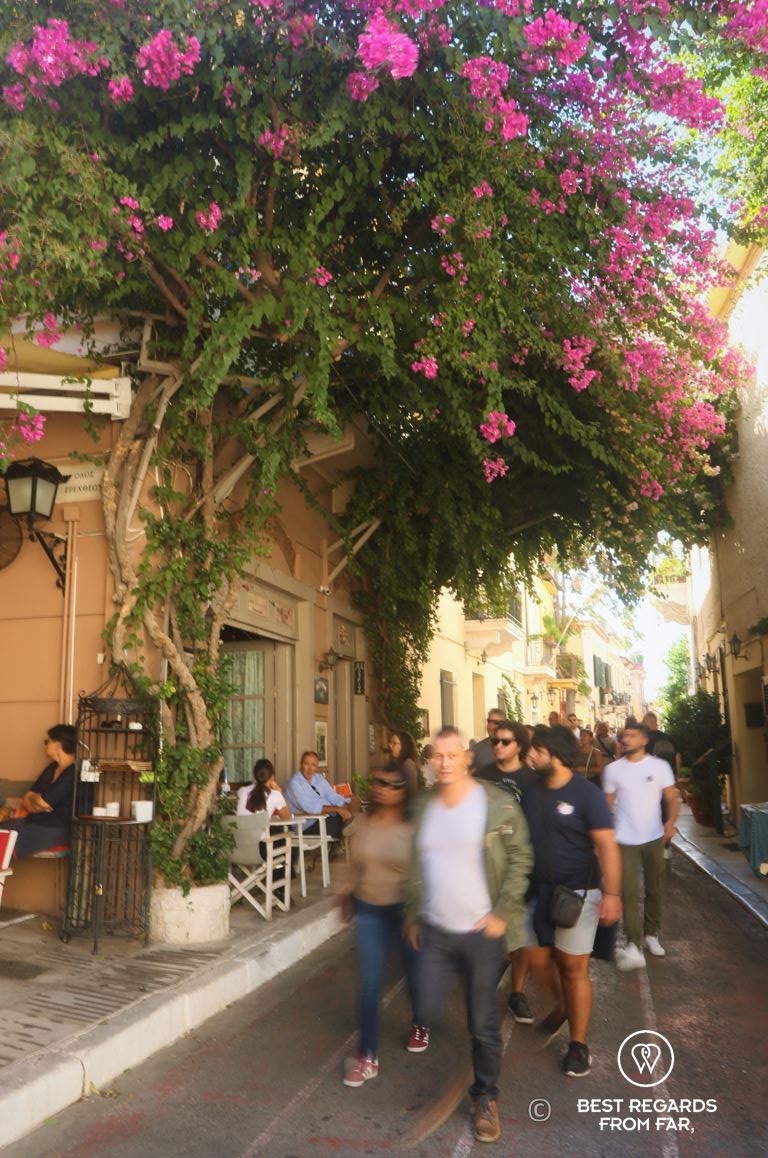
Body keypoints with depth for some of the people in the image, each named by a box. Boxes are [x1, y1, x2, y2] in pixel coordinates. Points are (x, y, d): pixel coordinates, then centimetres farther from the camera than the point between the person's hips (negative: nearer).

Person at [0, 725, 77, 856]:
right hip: (35, 821, 9)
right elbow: (27, 797, 13)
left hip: (56, 829, -9)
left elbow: (43, 803, -17)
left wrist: (33, 798, 5)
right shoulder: (52, 768, 15)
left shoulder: (73, 773, -16)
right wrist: (37, 800, -9)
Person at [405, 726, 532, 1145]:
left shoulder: (497, 804, -11)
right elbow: (416, 864, 10)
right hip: (434, 930, 3)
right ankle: (424, 1025, 39)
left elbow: (520, 858, -7)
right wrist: (412, 916, 12)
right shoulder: (424, 804, 2)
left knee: (483, 1024, 9)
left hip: (482, 931, -3)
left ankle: (485, 1098, 31)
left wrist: (503, 913, -12)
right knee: (426, 1011, 4)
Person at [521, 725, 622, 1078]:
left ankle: (578, 1044, 19)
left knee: (574, 968, 2)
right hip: (538, 891, 6)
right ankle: (562, 1005, 44)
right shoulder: (530, 792, 5)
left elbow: (606, 846, -16)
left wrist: (612, 894, -21)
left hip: (577, 892, -5)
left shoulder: (586, 794, -13)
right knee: (538, 960, 14)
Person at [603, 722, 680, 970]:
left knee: (655, 890, 14)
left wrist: (671, 821, -22)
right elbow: (607, 803, 4)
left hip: (653, 838, 1)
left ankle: (651, 934, 32)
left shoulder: (660, 766, -4)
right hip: (625, 841, -1)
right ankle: (633, 947, -10)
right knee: (629, 892, -9)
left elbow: (672, 798, -4)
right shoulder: (613, 769, -2)